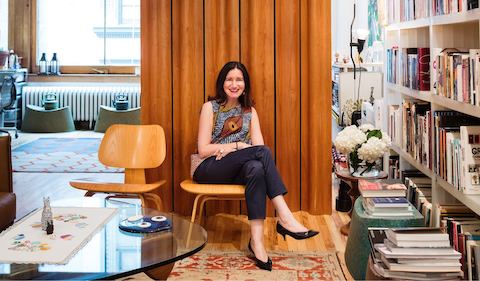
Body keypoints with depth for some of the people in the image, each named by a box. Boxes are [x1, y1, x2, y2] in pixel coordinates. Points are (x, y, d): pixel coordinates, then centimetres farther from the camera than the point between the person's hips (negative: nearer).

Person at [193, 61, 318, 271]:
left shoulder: (250, 111, 13)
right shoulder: (210, 107, 1)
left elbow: (258, 146, -1)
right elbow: (203, 150, -8)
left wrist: (228, 148, -15)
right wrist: (238, 145, -11)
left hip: (237, 170, 4)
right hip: (210, 171, -4)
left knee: (256, 168, -36)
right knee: (261, 152, -30)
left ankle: (257, 240, -44)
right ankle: (285, 217, -37)